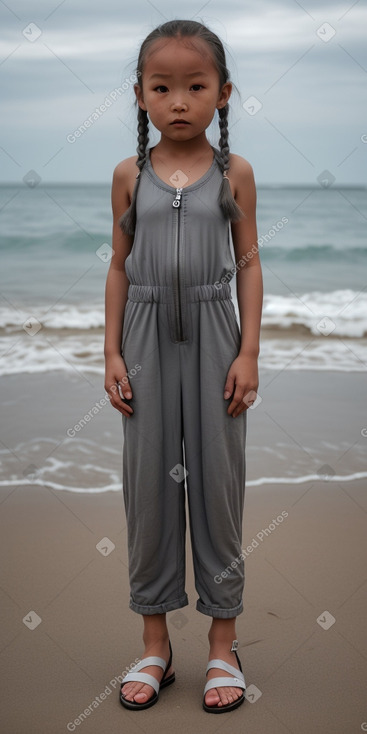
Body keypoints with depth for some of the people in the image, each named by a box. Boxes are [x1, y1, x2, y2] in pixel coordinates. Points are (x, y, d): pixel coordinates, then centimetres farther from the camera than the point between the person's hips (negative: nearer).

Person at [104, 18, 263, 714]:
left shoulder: (233, 172, 1)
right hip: (147, 338, 1)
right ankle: (155, 644, 19)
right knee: (149, 482, 5)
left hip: (212, 334, -1)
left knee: (218, 480, 3)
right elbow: (120, 267, 6)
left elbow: (249, 264, 1)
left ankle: (223, 643, 18)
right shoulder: (130, 174, 3)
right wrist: (112, 353, 0)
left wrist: (248, 352, -6)